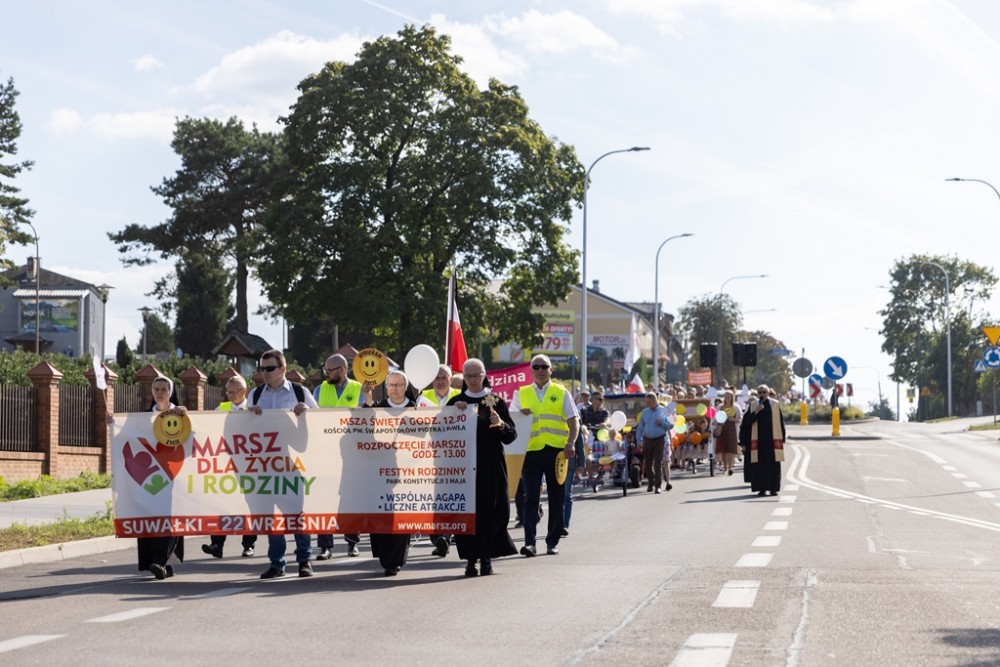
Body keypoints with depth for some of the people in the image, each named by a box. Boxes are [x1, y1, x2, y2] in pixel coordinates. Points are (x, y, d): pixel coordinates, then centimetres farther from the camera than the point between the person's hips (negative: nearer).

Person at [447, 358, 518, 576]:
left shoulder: (495, 401, 5)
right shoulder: (455, 402, 10)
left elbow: (511, 435, 3)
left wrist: (501, 424, -17)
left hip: (490, 466, -1)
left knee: (490, 509, -3)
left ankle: (486, 557, 3)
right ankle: (471, 558, 1)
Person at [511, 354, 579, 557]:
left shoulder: (561, 393, 10)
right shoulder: (521, 394, 12)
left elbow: (574, 421, 6)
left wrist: (571, 443, -10)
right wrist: (520, 416, -10)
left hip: (556, 451, 0)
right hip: (531, 451, 0)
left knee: (556, 498, 6)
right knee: (531, 498, -8)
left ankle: (552, 542, 14)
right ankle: (529, 542, -13)